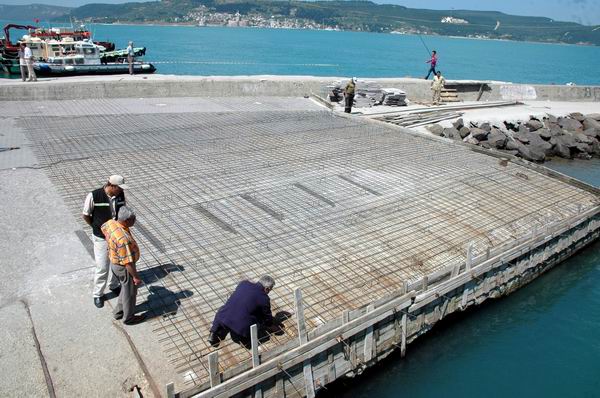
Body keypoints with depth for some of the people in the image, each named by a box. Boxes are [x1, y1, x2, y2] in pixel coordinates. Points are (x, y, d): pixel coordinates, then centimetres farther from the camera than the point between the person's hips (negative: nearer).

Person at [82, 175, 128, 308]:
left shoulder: (120, 195, -9)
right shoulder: (93, 196, -23)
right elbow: (86, 216, -8)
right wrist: (97, 227, 2)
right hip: (101, 238, -4)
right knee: (102, 267, 3)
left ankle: (114, 285, 42)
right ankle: (98, 294, 24)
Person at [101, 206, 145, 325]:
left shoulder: (111, 223, -12)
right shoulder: (124, 239, -39)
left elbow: (103, 228, 15)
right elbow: (128, 262, -31)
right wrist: (136, 276, -18)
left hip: (114, 263, 9)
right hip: (123, 268, -9)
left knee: (126, 288, 29)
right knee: (130, 292, 15)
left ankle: (119, 312, 46)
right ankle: (129, 318, 36)